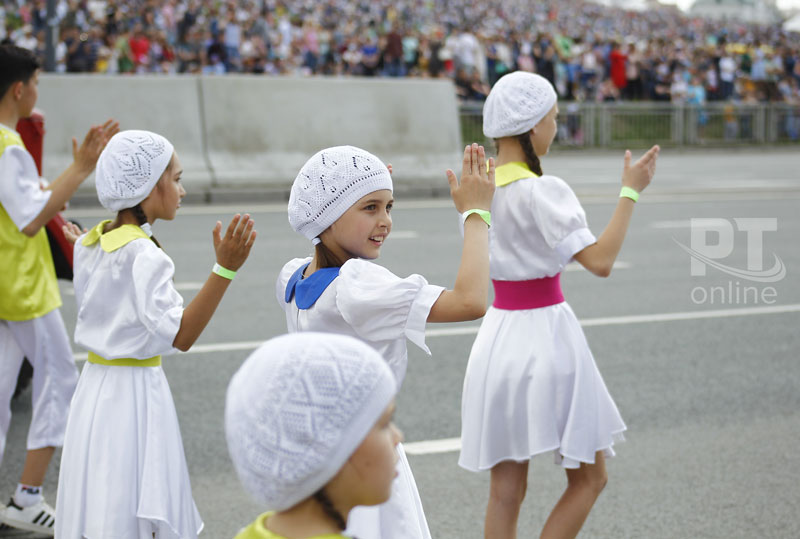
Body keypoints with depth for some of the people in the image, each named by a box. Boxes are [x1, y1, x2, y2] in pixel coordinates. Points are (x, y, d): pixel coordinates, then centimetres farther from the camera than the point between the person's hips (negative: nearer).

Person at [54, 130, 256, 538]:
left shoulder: (89, 244, 5)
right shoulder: (143, 254, -20)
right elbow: (180, 335, -25)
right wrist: (224, 270, -32)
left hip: (95, 384, 8)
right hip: (135, 392, -8)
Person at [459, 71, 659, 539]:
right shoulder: (543, 190, -17)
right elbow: (600, 261, -23)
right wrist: (631, 191, -14)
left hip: (498, 336, 7)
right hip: (546, 333, -7)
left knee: (506, 490, 12)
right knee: (589, 479, 10)